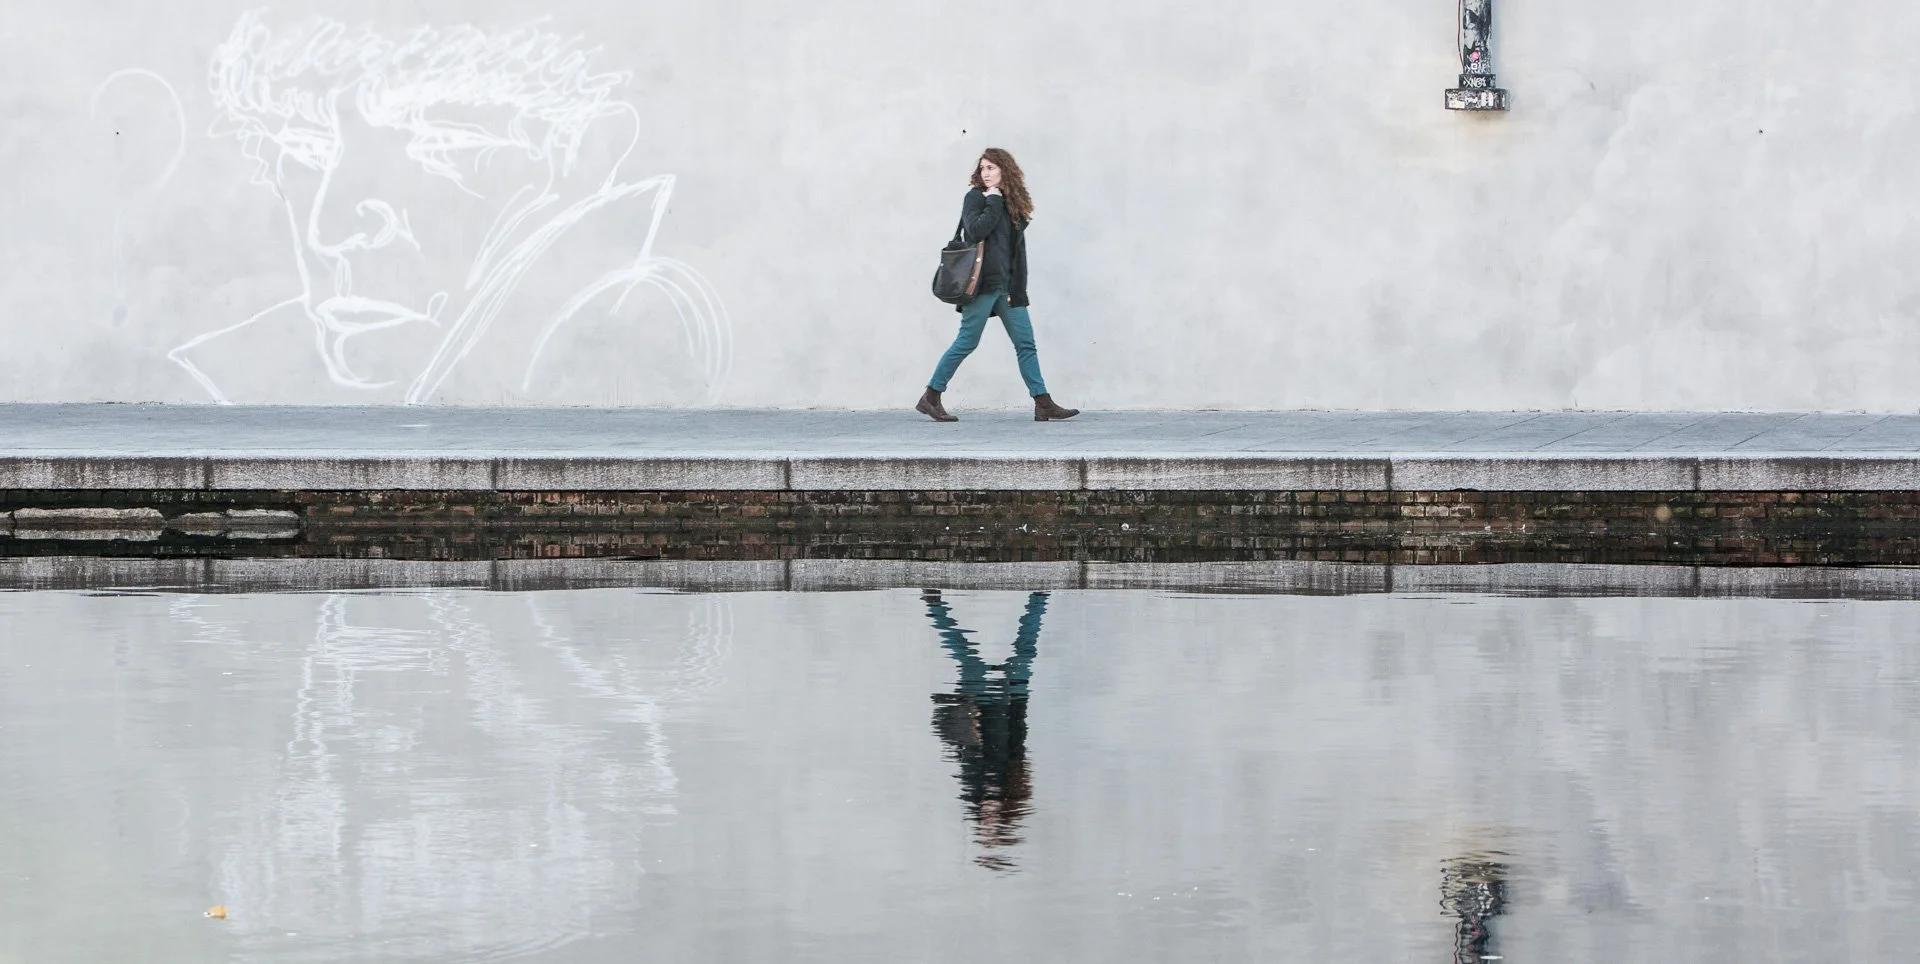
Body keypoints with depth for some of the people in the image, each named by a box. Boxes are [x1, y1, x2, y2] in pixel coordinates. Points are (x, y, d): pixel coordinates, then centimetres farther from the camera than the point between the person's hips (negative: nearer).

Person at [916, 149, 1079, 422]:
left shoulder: (1013, 203, 14)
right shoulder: (976, 197, -2)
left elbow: (1018, 249, 13)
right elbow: (976, 231, -21)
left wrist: (1018, 289, 6)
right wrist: (993, 203, -11)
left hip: (1007, 285, 6)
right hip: (982, 284, -6)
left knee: (1026, 344, 3)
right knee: (966, 343, -4)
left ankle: (1043, 404, 3)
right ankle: (930, 398, 4)